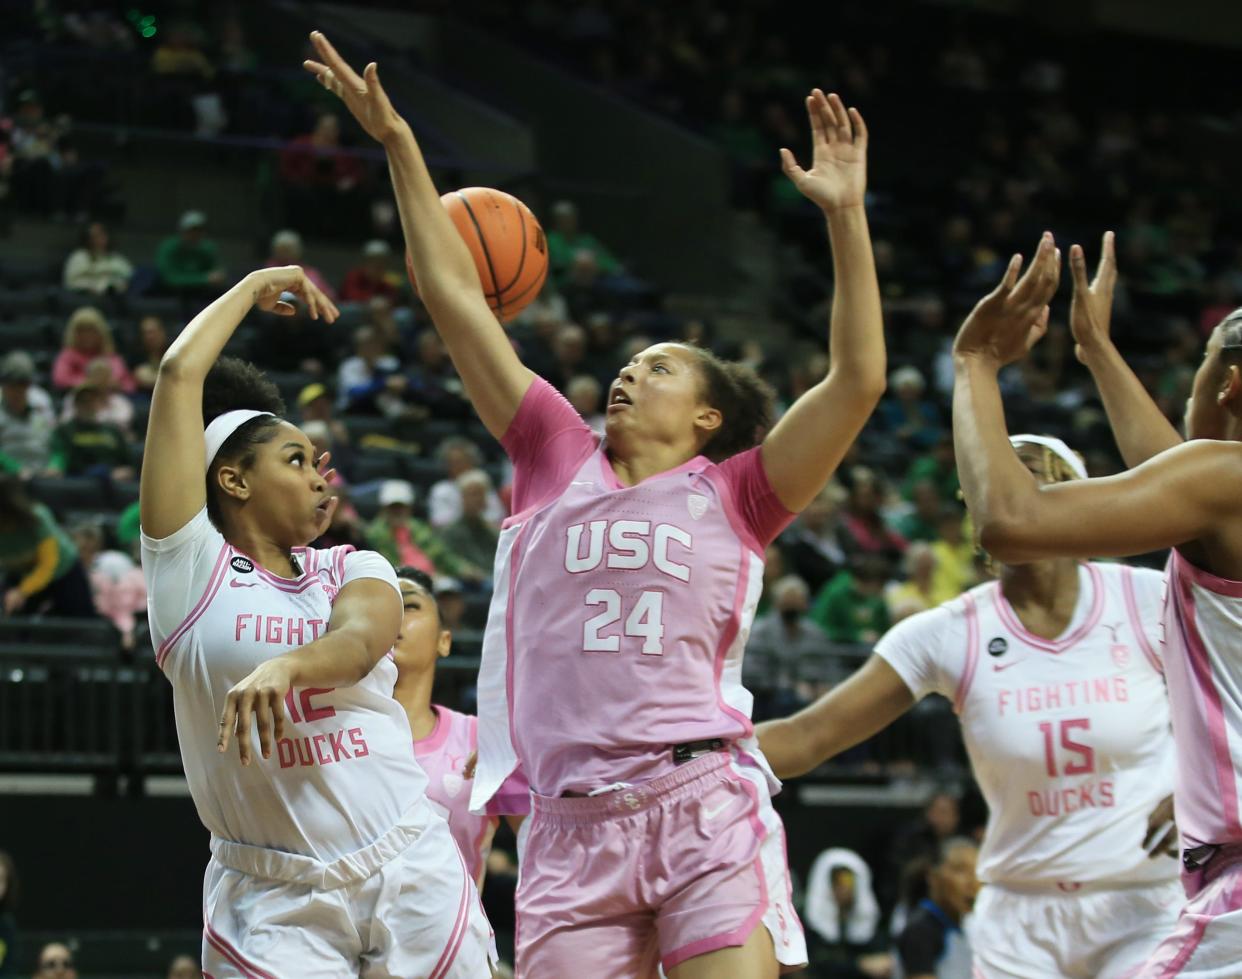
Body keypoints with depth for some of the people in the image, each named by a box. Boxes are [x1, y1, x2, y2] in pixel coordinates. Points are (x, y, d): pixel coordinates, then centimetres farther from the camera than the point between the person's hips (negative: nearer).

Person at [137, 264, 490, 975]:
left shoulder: (356, 570, 11)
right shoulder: (192, 564, 3)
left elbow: (359, 643, -13)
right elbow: (180, 373, 0)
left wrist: (284, 666, -35)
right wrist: (257, 288, 15)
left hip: (411, 872, 2)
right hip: (273, 898, -2)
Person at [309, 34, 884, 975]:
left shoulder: (732, 494, 10)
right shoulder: (561, 463, 17)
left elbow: (858, 381, -1)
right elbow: (457, 299, 18)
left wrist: (846, 214, -5)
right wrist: (400, 146, 17)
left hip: (705, 809, -2)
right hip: (574, 826, 3)